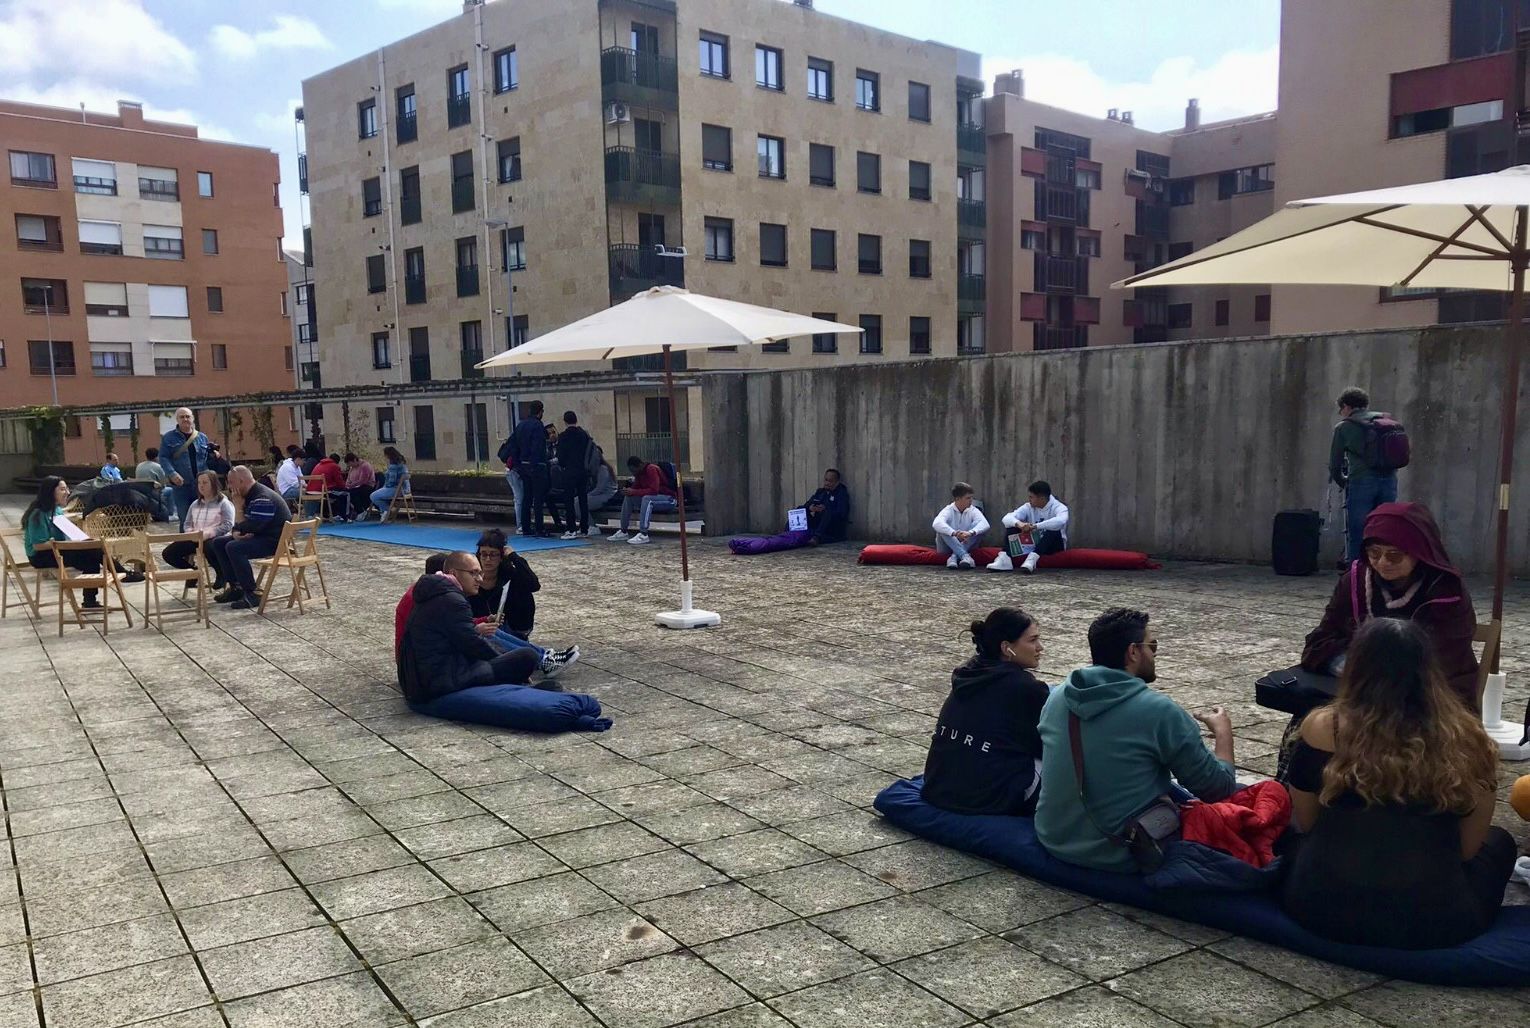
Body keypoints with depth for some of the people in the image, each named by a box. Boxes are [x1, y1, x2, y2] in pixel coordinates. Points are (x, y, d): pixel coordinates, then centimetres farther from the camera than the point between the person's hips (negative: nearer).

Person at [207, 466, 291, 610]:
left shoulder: (263, 498, -21)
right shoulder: (251, 496, 13)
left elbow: (254, 525, -27)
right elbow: (249, 524, 15)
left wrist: (237, 529, -6)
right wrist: (237, 532, -9)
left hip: (274, 541, -11)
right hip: (260, 536, 11)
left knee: (233, 548, -29)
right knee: (218, 543, 10)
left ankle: (252, 594, -22)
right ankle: (235, 587, 10)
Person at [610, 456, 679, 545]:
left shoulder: (652, 469, -20)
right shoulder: (639, 472, 6)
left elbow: (654, 490, -29)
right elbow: (636, 487, 12)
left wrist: (634, 492, -27)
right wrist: (629, 490, -10)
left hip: (669, 499, -9)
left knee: (647, 498, -36)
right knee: (628, 497, 0)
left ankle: (643, 535, -40)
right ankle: (623, 532, -1)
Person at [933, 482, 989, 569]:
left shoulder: (973, 511, -4)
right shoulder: (948, 510, -11)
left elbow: (985, 524, -25)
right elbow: (937, 524, -34)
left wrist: (970, 533, -45)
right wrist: (954, 533, -50)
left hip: (967, 546, 2)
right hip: (948, 547, -2)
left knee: (977, 524, -21)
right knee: (942, 529, -29)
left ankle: (955, 556, -30)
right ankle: (965, 556, -39)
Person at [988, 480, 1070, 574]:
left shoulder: (1059, 507, -15)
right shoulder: (1029, 507, -4)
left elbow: (1060, 521, -41)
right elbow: (1007, 518, -17)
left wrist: (1035, 526, -45)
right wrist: (1018, 523, -40)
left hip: (1053, 545, -4)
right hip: (1032, 543, 4)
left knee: (1054, 530, -35)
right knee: (1012, 525, -14)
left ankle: (1032, 559, -48)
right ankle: (1004, 559, -31)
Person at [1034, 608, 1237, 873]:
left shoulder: (1057, 696, -1)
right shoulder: (1161, 712, -18)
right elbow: (1219, 788, -8)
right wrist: (1223, 731, 10)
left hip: (1054, 841, 6)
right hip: (1122, 858, -6)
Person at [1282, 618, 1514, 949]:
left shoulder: (1322, 728, -7)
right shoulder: (1469, 740, -6)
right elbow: (1468, 848, 6)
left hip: (1323, 909, 1)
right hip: (1432, 921, 0)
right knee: (1499, 841, 29)